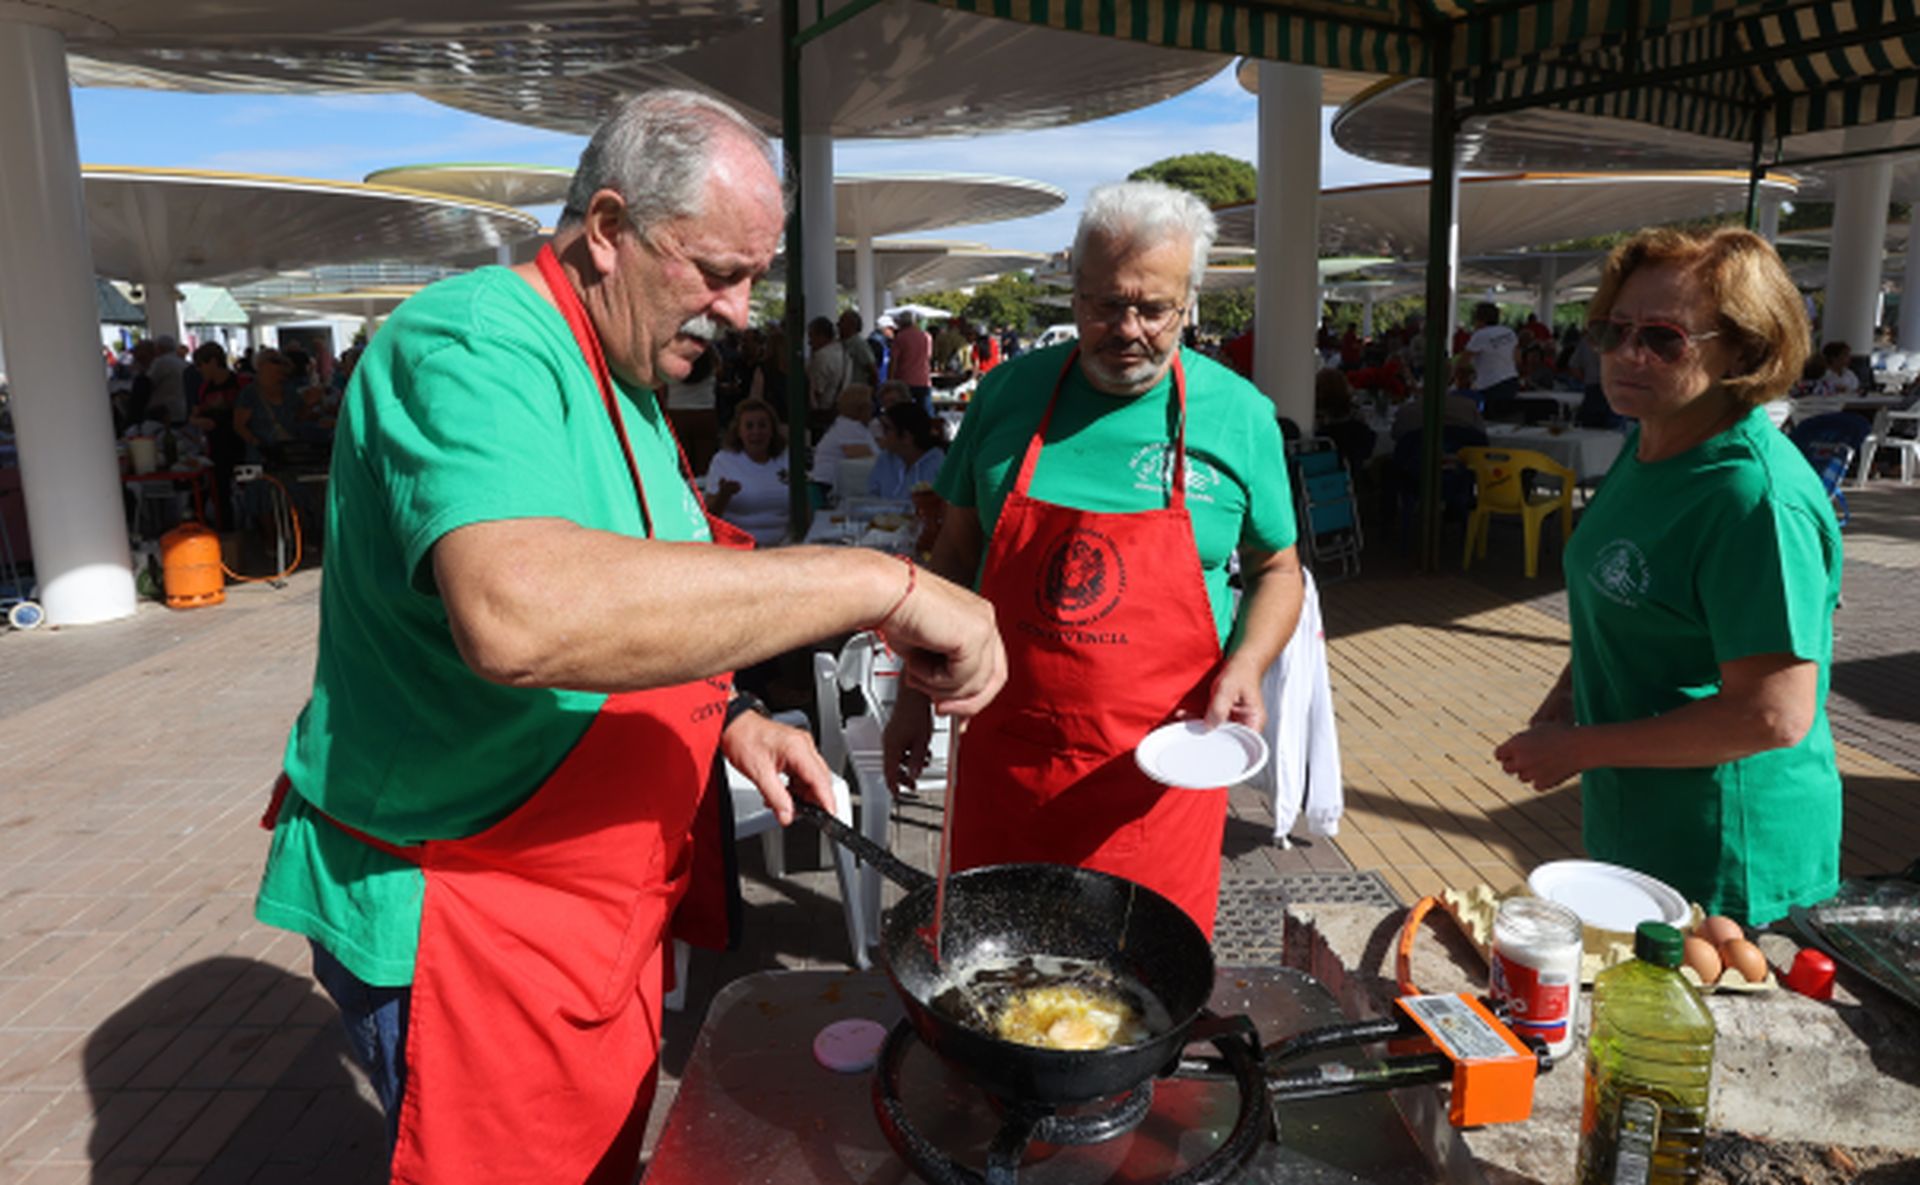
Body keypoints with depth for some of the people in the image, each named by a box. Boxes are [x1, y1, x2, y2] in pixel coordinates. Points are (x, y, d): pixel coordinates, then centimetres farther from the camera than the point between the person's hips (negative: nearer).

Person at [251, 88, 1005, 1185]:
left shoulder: (623, 379, 10)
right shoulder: (476, 346, -23)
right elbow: (518, 615, -43)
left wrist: (727, 717, 5)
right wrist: (880, 583, -39)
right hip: (464, 921, -8)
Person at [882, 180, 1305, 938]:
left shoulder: (1238, 415, -2)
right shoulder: (1009, 392, 1)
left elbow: (1277, 569, 9)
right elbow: (955, 554, 9)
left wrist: (1246, 665, -10)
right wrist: (917, 692, 8)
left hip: (1157, 772, -1)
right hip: (1005, 753, 2)